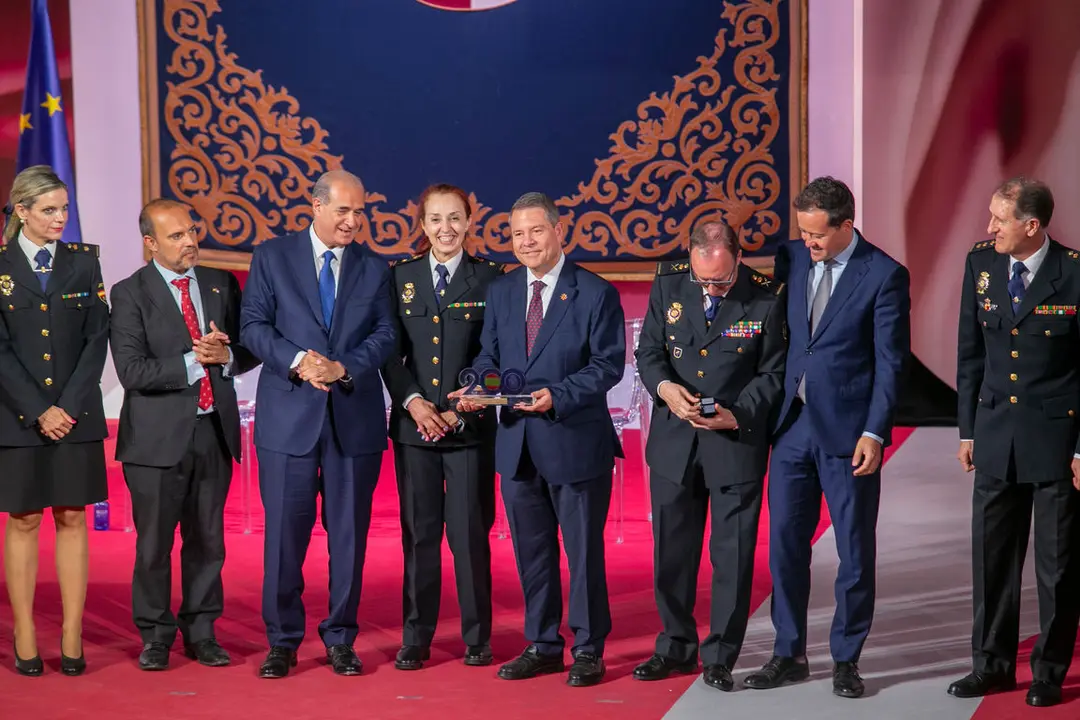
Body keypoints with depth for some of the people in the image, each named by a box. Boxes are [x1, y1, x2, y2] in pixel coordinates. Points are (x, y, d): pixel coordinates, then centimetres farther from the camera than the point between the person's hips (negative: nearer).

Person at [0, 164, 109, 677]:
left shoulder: (84, 261, 5)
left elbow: (96, 340, 1)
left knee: (72, 518, 3)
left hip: (77, 415, 2)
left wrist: (69, 406, -8)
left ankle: (73, 638, 6)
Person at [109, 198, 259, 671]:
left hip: (214, 431, 4)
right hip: (158, 436, -4)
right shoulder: (129, 294, -5)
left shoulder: (222, 285, 8)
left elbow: (250, 348, 11)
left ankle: (201, 632, 22)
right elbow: (132, 371, -14)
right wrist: (193, 361, -19)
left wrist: (226, 357, -11)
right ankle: (156, 636, 18)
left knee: (208, 541, 10)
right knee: (154, 543, 4)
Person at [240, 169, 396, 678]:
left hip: (355, 418, 2)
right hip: (289, 416, -2)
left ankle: (340, 640, 16)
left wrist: (343, 368, -14)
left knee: (349, 533, 5)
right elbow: (253, 326, -2)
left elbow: (385, 335, 3)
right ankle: (282, 641, 12)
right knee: (284, 532, 1)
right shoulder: (271, 257, 5)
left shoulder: (374, 268, 10)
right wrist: (297, 361, -17)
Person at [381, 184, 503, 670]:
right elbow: (389, 350, 5)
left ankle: (477, 637, 11)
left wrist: (460, 410, -10)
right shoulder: (400, 277, 8)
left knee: (470, 533, 0)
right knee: (418, 534, 5)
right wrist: (412, 401, -9)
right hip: (413, 424, 2)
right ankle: (415, 638, 12)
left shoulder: (490, 278, 1)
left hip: (470, 426, -2)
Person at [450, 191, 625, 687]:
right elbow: (489, 357, 13)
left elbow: (608, 364, -10)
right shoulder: (500, 292, 10)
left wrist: (558, 396, -23)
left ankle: (588, 650, 13)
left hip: (575, 442, -5)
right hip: (517, 443, 5)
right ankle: (542, 646, 24)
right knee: (531, 551, 13)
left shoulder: (595, 293, -5)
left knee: (584, 549, 2)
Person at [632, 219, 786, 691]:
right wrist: (664, 387, -16)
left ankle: (720, 656, 14)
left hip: (737, 441, -3)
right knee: (671, 549, 11)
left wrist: (737, 415, -17)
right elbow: (649, 350, 4)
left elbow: (773, 373, -3)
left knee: (733, 553, 2)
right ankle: (675, 646, 27)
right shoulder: (668, 283, -1)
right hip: (674, 439, 3)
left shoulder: (766, 298, -9)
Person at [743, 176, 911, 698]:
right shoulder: (794, 258, 6)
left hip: (847, 430, -5)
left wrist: (874, 433, -14)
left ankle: (846, 659, 16)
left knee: (855, 550, 4)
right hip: (792, 424, 5)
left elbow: (890, 362, -9)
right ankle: (789, 654, 20)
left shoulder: (884, 276, -8)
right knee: (785, 543, 8)